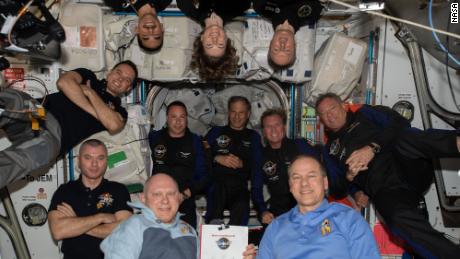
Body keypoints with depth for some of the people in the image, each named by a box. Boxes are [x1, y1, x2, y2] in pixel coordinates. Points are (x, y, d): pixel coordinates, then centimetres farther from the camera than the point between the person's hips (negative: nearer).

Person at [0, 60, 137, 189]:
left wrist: (90, 92, 4)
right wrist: (93, 111, 1)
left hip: (54, 133, -2)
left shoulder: (119, 111, 21)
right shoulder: (88, 76, 24)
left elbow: (113, 125, -5)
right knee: (12, 99, -34)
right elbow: (64, 82, 2)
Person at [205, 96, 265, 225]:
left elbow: (257, 167, 10)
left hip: (239, 187, 0)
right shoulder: (216, 132, 21)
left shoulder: (253, 137, 21)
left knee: (242, 206, -33)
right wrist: (217, 158, -7)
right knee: (219, 188, -36)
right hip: (215, 184, 1)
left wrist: (242, 164, -8)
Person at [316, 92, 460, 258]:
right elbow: (336, 188, 19)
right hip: (384, 189, 1)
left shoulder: (364, 115, 22)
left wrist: (372, 148, -11)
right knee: (400, 219, -34)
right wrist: (349, 175, -4)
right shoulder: (330, 150, 27)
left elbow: (399, 122, 3)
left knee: (403, 139, -34)